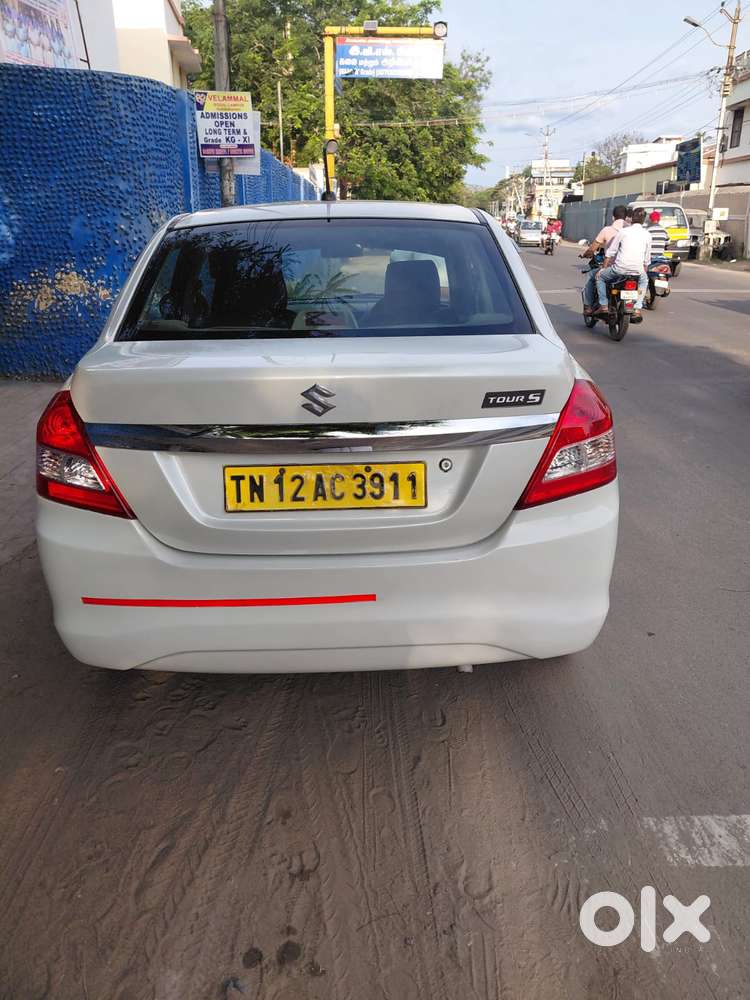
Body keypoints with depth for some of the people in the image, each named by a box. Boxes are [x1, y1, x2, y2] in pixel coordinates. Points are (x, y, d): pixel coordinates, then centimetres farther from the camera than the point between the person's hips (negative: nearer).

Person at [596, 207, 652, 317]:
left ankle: (603, 306, 10)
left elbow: (610, 252, 5)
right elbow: (647, 258, 16)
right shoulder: (647, 235, 10)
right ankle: (637, 309, 21)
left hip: (620, 268, -3)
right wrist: (643, 271, 31)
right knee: (644, 280, 35)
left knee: (600, 276, 22)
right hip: (637, 270, 3)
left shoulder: (623, 231, 4)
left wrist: (603, 268, 14)